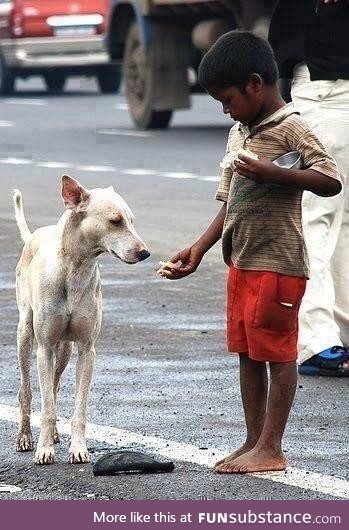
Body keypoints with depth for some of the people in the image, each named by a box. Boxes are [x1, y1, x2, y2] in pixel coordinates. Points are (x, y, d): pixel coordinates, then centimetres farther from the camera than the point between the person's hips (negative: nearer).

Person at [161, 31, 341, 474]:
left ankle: (270, 449, 0)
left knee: (277, 353, -3)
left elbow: (330, 181, -21)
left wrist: (272, 173, -28)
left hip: (278, 263, -9)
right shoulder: (238, 134, 14)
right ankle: (254, 442, 19)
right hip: (241, 263, 9)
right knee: (247, 353, 12)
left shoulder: (290, 130, -11)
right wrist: (198, 249, 10)